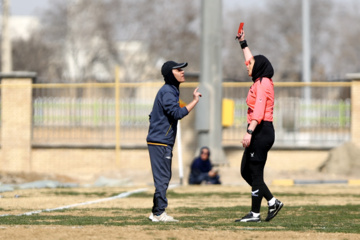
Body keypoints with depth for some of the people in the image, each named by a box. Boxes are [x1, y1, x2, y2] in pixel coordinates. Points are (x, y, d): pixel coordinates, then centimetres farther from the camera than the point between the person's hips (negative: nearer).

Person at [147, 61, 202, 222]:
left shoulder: (171, 91, 18)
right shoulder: (167, 92, -14)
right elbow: (177, 113, -26)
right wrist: (195, 101, -23)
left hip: (164, 142, 10)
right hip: (160, 142, -10)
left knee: (164, 177, 13)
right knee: (162, 177, -9)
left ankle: (156, 212, 17)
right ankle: (159, 213, -9)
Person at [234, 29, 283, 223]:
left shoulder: (263, 84, -12)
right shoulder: (260, 81, 16)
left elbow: (259, 111, -22)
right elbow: (251, 61, 35)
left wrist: (250, 132, -30)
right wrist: (243, 43, 41)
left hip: (262, 131, -10)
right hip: (258, 132, 10)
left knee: (255, 172, -7)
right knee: (246, 171, 11)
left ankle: (255, 213, -5)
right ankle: (272, 202, 12)